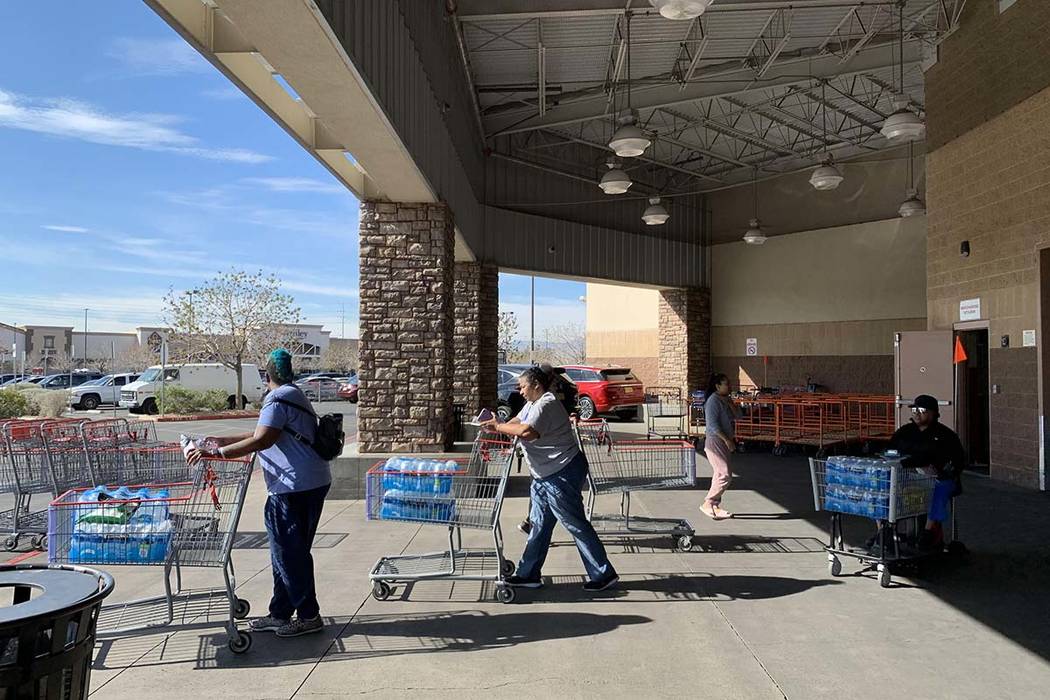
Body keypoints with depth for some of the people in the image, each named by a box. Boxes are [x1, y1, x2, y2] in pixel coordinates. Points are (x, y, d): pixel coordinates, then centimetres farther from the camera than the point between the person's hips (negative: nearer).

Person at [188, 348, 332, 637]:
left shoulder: (278, 400, -12)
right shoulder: (293, 395, 19)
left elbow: (261, 441, -24)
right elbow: (263, 435, 25)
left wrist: (217, 452, -20)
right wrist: (224, 441, 24)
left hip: (296, 487, -10)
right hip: (312, 483, 10)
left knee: (290, 552, 0)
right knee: (286, 551, 16)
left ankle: (309, 616, 9)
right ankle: (280, 614, 24)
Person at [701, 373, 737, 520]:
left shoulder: (725, 400, 13)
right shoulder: (713, 401, -15)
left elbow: (735, 416, 9)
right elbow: (713, 425, -21)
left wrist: (730, 403, -3)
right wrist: (727, 440, -20)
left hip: (724, 442, 10)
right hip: (714, 441, -10)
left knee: (719, 475, 13)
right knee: (725, 475, -13)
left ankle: (715, 507, 20)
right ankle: (707, 504, -6)